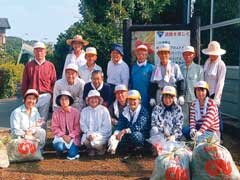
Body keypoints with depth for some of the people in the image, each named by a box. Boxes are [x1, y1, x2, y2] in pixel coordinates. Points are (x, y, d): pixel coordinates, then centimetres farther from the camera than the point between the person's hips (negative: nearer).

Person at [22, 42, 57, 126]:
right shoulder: (29, 65, 6)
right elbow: (24, 83, 8)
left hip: (45, 96, 0)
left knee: (43, 119, 4)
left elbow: (53, 83, 5)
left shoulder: (50, 65, 5)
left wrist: (52, 94, 0)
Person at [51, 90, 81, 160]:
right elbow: (54, 127, -4)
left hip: (73, 137, -1)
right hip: (61, 136, 1)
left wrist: (70, 136, -18)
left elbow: (77, 128, -6)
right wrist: (63, 135, -17)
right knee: (59, 146, -31)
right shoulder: (56, 113, -2)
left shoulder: (75, 112, -6)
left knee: (71, 155, -17)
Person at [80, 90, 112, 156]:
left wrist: (96, 134, -18)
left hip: (102, 134, -2)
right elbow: (82, 124, 2)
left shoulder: (104, 110, -4)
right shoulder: (84, 111, 7)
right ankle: (91, 149, 6)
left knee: (95, 142, -30)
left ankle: (102, 148, 6)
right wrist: (89, 133, -17)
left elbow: (107, 127, -8)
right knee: (85, 140, -28)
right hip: (89, 134, 3)